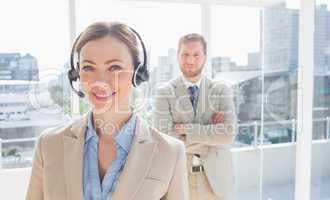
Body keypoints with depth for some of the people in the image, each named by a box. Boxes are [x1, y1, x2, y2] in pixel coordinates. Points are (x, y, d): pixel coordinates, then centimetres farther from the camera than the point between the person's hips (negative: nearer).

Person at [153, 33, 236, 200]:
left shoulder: (221, 90, -1)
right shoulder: (164, 92, -5)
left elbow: (229, 134, -13)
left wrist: (187, 129, -18)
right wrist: (211, 133, -14)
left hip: (215, 178, 2)